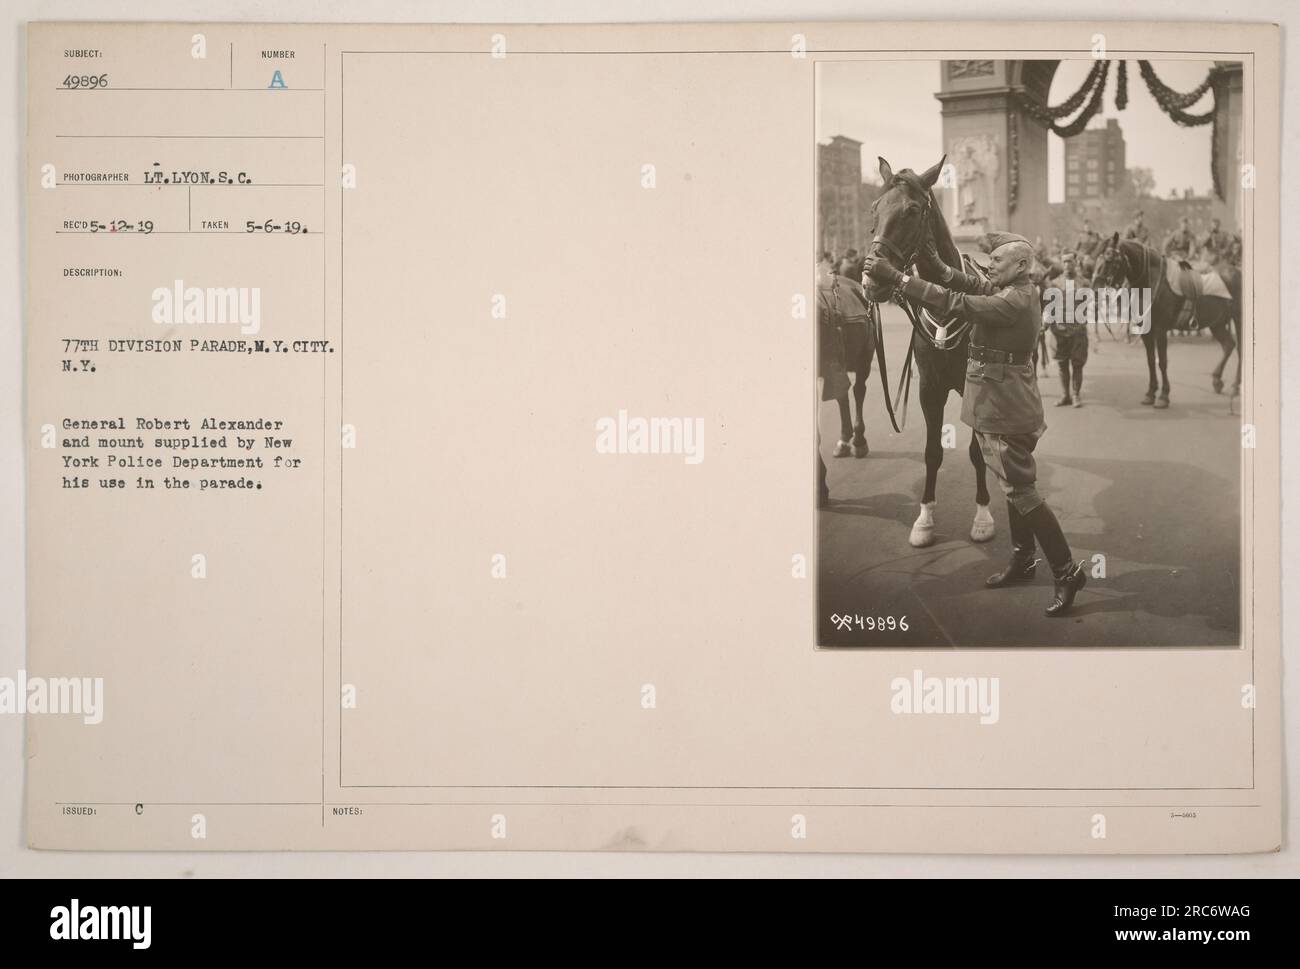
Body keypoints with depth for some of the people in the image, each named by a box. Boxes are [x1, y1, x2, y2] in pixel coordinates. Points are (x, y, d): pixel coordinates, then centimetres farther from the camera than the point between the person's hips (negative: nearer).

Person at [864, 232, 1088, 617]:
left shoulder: (1013, 302, -23)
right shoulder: (1021, 290, 7)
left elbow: (954, 303, -28)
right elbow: (977, 288, 6)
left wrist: (896, 278, -29)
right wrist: (938, 268, -10)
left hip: (1003, 411, -10)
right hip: (1002, 407, 10)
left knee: (1021, 492, -5)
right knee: (1015, 486, 19)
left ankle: (1067, 572, 1)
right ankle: (1023, 560, 32)